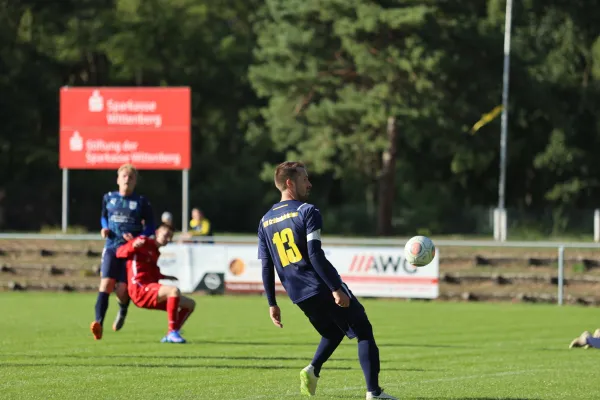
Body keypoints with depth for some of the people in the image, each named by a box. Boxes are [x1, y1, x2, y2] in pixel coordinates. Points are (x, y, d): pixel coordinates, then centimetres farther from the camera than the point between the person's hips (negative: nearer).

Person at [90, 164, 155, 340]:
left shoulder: (141, 202, 2)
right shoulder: (108, 198, 10)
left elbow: (150, 227, 5)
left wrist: (138, 237, -14)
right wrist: (104, 228, 4)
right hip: (112, 247, 2)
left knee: (122, 290, -8)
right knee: (106, 284, -19)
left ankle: (122, 311, 30)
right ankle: (99, 323, -28)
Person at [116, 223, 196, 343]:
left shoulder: (156, 252, 24)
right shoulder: (144, 242, 1)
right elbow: (120, 252, -8)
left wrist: (165, 278, 17)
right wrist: (133, 246, -27)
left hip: (152, 294, 9)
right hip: (140, 289, -9)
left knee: (190, 304, 9)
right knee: (174, 290, -35)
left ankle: (170, 335, -2)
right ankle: (172, 332, -34)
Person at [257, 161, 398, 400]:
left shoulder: (265, 222, 11)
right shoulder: (307, 211, -9)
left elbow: (266, 268, 10)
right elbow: (315, 255, -19)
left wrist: (272, 304, 15)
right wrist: (336, 289, -19)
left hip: (299, 296, 7)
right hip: (324, 288, -7)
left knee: (333, 332, 28)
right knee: (364, 332, 3)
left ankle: (313, 369, 2)